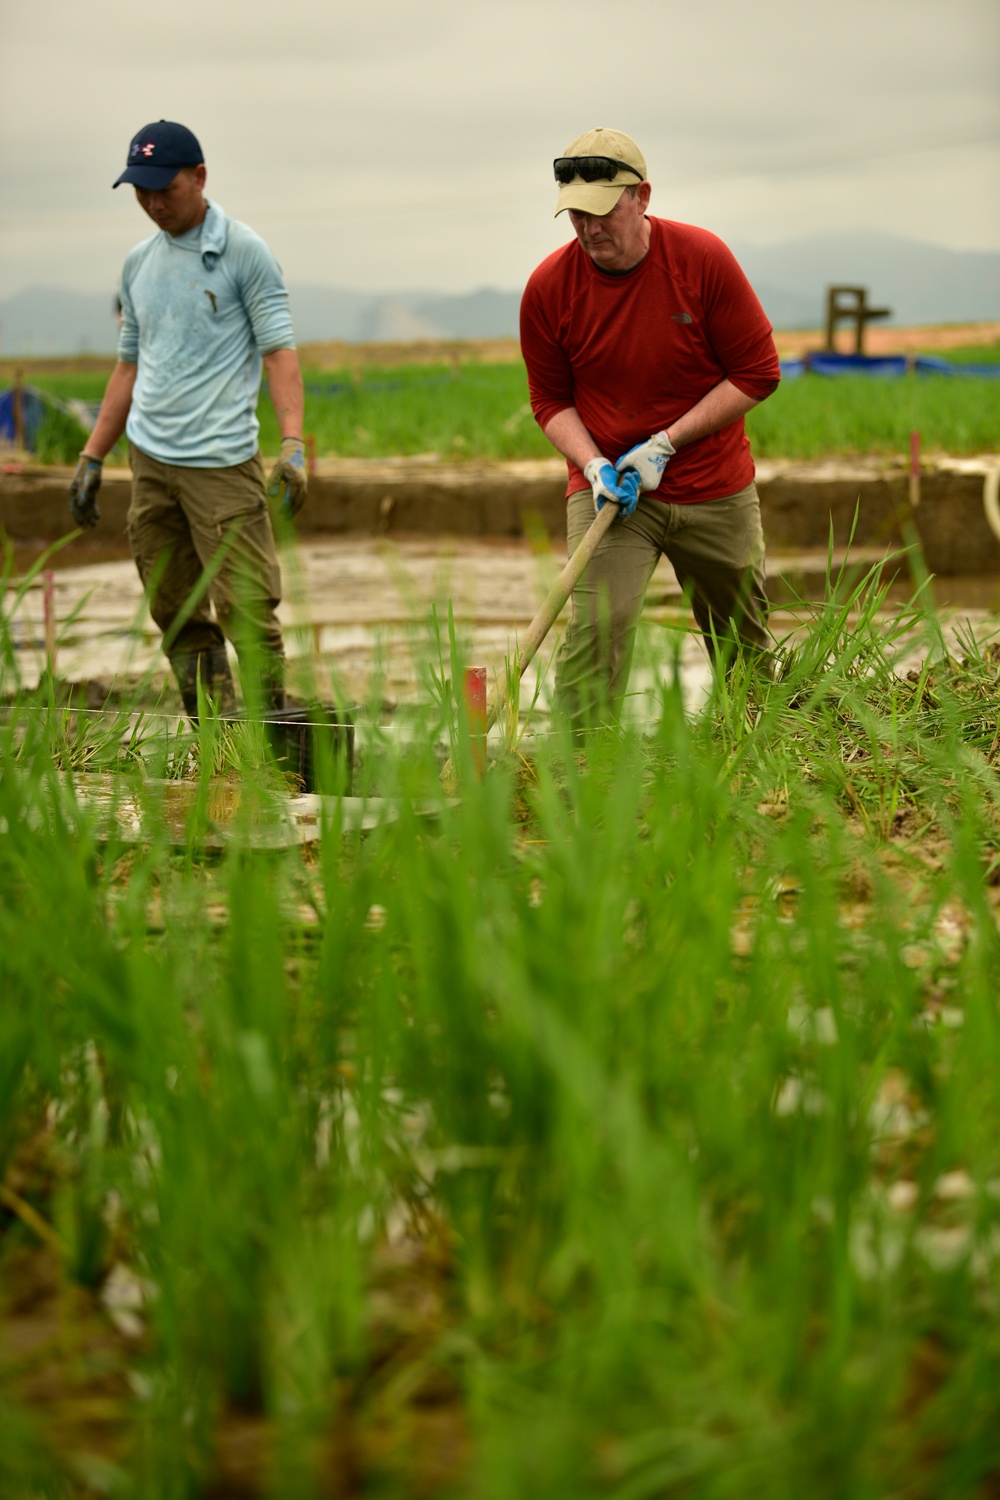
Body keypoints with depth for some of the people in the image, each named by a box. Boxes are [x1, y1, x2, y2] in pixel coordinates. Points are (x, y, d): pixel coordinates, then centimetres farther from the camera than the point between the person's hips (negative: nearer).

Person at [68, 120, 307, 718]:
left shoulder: (244, 252, -2)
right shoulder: (139, 263, 16)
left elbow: (278, 350, -7)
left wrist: (293, 444, -20)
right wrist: (93, 457, 19)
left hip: (222, 463, -6)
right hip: (149, 460, 6)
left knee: (247, 611, -11)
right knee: (178, 618, 5)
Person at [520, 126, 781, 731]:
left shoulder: (703, 258, -12)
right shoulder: (549, 287, -8)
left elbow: (757, 373, -8)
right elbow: (551, 399, 4)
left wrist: (665, 444, -14)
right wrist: (593, 464, -15)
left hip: (717, 488, 1)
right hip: (604, 486, 0)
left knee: (744, 644, 11)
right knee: (595, 627, -19)